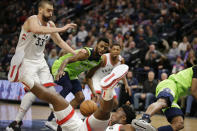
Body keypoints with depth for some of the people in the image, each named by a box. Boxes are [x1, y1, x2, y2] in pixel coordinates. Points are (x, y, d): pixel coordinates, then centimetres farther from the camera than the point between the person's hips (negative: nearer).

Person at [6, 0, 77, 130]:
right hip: (26, 61, -8)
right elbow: (36, 30, -44)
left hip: (40, 61, 8)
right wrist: (61, 29, -47)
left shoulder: (51, 24, 4)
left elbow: (60, 42, 14)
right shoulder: (32, 20, -19)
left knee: (51, 89, 4)